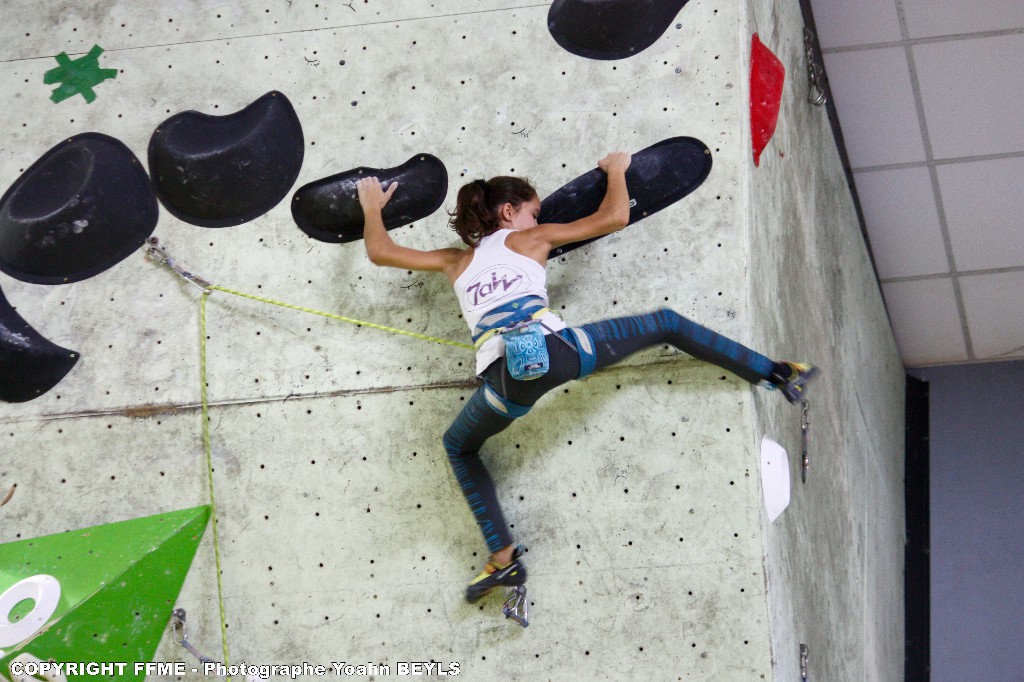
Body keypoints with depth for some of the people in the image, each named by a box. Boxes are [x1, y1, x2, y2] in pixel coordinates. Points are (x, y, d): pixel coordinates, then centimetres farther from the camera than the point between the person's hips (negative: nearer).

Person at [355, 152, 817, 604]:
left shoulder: (456, 261, 27)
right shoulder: (528, 240, 20)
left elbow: (379, 252, 34)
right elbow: (615, 217, 18)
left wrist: (372, 207, 52)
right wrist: (616, 169, 36)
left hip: (507, 378, 2)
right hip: (553, 348, -1)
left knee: (459, 447, 30)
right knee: (666, 323, 18)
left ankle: (503, 557, 14)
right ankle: (778, 375, 17)